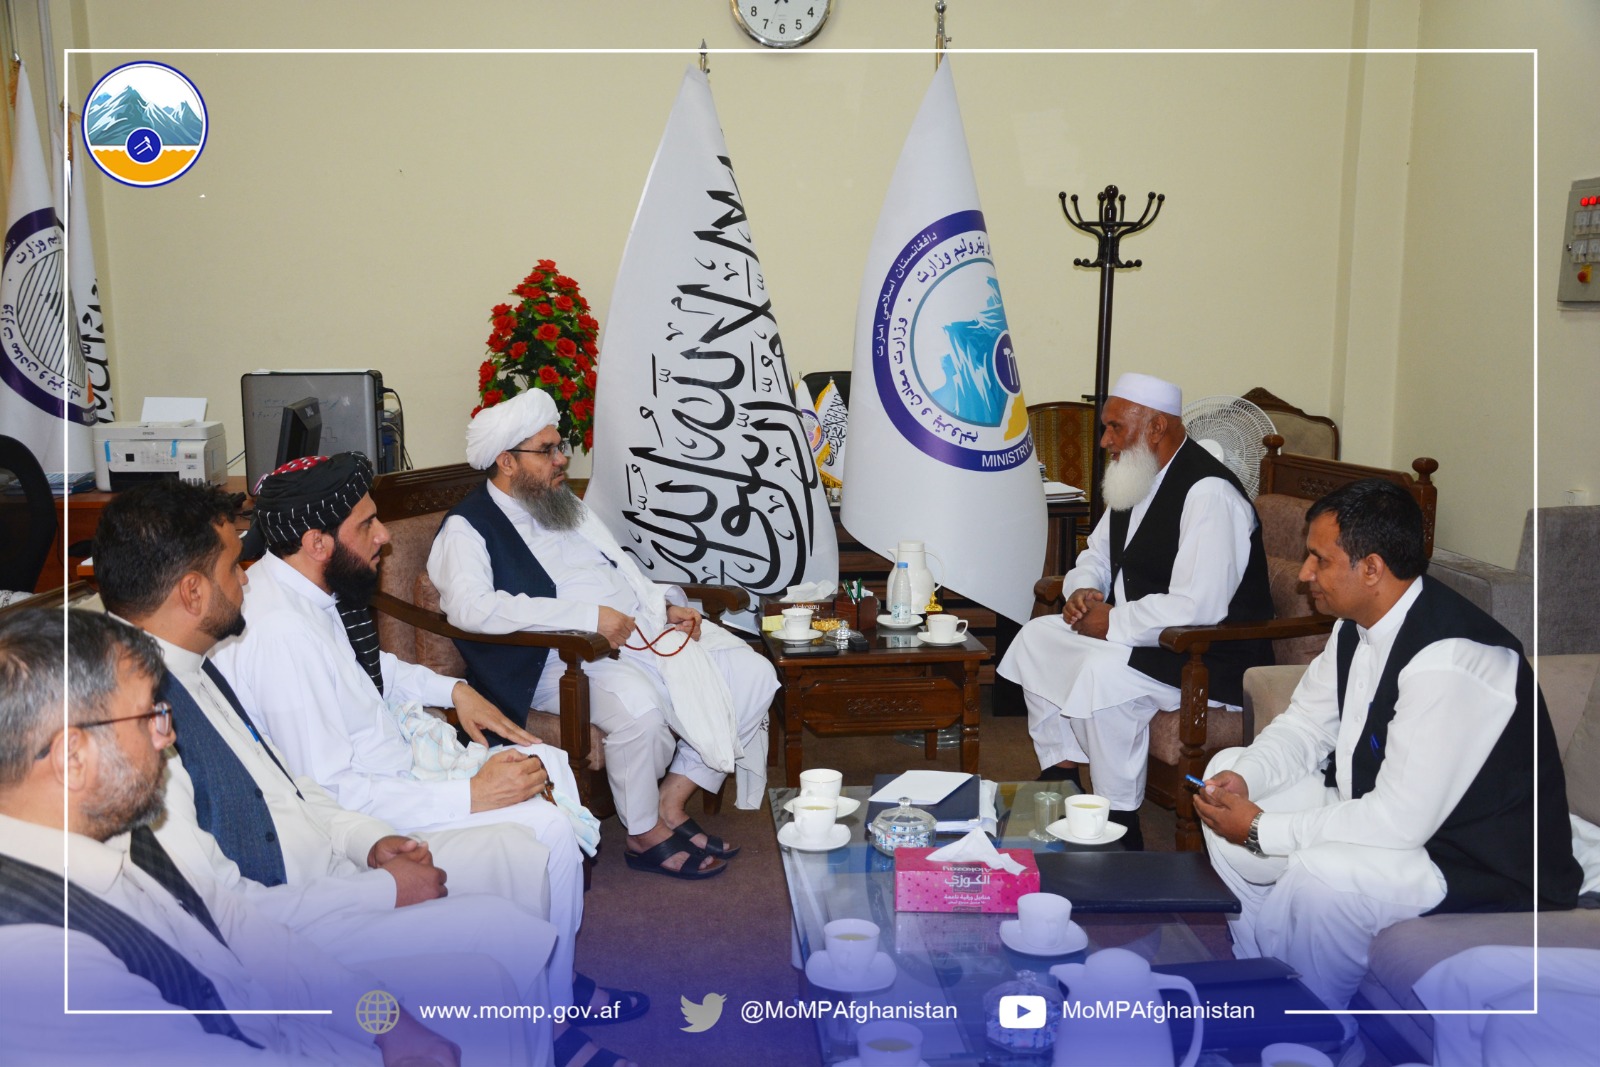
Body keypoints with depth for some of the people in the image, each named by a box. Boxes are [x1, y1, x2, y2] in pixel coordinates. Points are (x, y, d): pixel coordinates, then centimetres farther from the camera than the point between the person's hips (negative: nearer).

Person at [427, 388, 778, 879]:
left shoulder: (568, 505, 21)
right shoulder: (468, 528, -4)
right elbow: (471, 607, -22)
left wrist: (666, 605, 6)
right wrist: (587, 616, -24)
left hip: (645, 630, 8)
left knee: (753, 676, -4)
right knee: (637, 706, -37)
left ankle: (670, 804, 1)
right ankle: (646, 837, -11)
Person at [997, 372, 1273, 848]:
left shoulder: (1208, 493, -23)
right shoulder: (1136, 479, 8)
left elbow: (1197, 607, -30)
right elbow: (1096, 556, 21)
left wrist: (1114, 623, -20)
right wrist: (1083, 591, -3)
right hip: (1135, 637, 10)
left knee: (1102, 673, -33)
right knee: (1035, 638, 6)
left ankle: (1121, 825, -18)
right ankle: (1062, 778, 12)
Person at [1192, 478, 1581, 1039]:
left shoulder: (1450, 664, -30)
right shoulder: (1358, 625, -1)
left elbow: (1400, 820, -31)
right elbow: (1303, 728, 10)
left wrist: (1262, 830, -24)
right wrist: (1242, 777, -11)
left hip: (1482, 868, -10)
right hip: (1380, 812, 10)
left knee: (1318, 875, -35)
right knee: (1228, 769, 5)